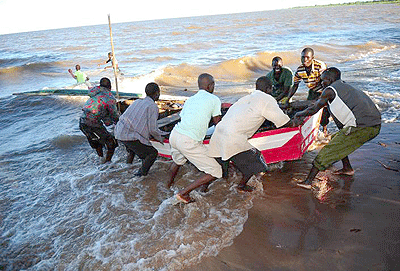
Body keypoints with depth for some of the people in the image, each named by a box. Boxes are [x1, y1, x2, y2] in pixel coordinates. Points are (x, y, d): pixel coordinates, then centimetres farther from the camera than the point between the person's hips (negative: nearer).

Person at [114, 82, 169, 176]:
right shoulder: (153, 106, -5)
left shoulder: (137, 101, 18)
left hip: (119, 132, 9)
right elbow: (152, 129, -9)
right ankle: (141, 174, -3)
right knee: (152, 153, 2)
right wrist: (160, 138, 11)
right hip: (129, 136, -8)